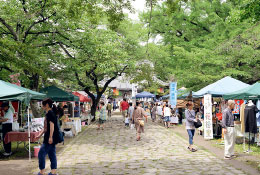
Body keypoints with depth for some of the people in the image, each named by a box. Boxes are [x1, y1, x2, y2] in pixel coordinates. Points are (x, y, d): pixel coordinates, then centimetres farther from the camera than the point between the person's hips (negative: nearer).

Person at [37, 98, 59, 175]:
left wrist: (50, 137, -27)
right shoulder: (48, 113, 17)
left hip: (50, 138, -10)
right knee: (52, 154, 11)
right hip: (49, 138, 10)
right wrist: (40, 134, 28)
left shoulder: (50, 113, -13)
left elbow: (52, 125, -22)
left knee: (41, 154, -4)